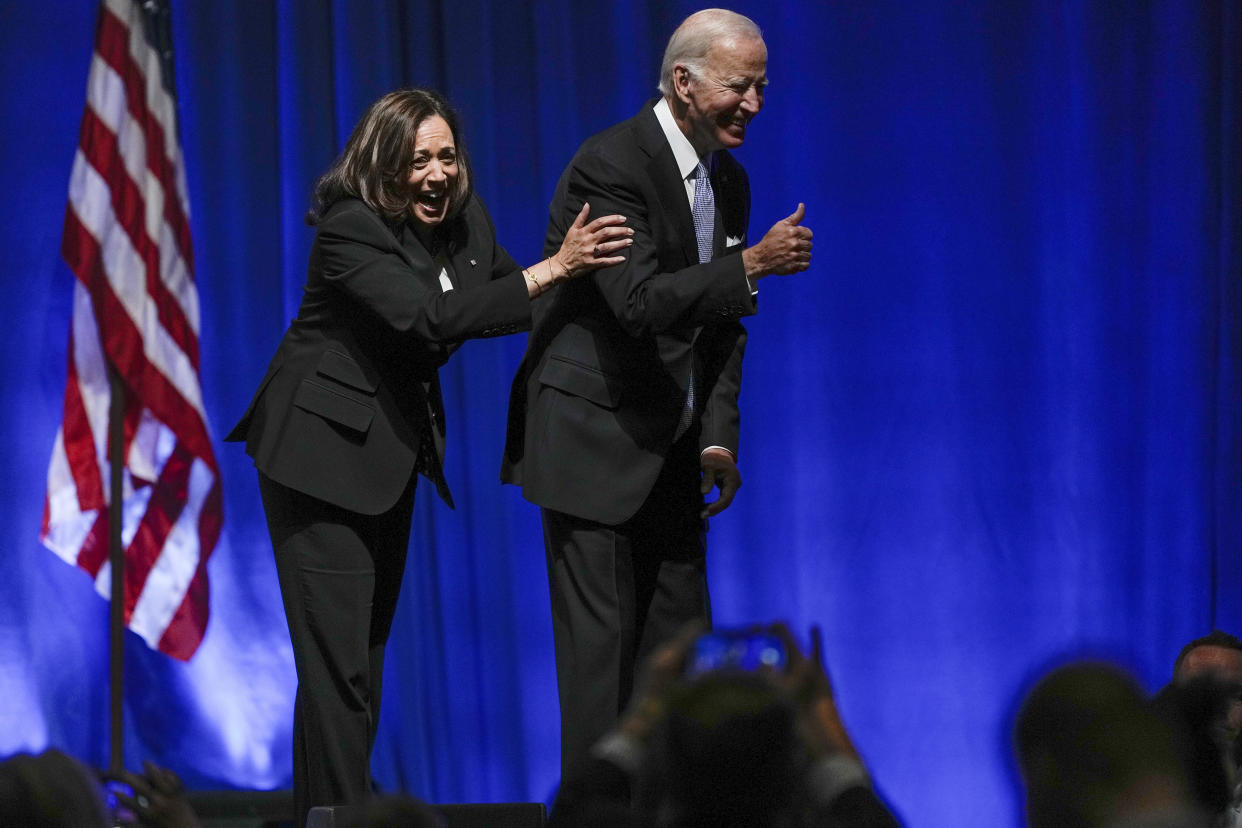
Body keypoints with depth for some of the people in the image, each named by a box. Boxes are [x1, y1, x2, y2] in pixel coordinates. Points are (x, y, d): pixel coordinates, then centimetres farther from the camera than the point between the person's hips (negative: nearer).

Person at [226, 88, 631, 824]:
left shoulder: (461, 216, 1)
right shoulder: (351, 230, -22)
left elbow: (513, 304, 4)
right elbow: (430, 317, -33)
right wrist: (552, 269, -36)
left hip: (396, 447, 8)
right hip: (327, 447, -8)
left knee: (369, 649, 15)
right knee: (339, 661, -11)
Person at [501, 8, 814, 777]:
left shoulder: (728, 179, 9)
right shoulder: (612, 164, -17)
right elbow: (640, 302, -27)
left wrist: (718, 438, 5)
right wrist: (754, 264, -28)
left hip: (671, 449, 8)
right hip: (593, 441, -8)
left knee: (678, 634, 8)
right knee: (601, 639, -7)